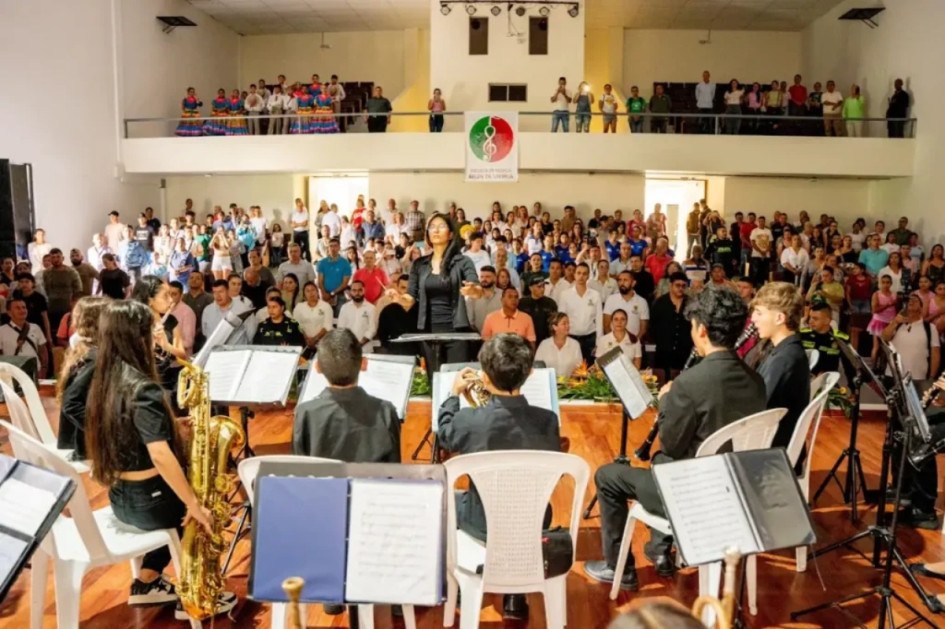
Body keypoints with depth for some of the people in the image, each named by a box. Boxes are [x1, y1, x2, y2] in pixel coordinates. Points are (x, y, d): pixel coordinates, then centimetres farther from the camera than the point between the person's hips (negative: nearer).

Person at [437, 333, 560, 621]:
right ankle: (515, 596, 41)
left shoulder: (469, 421, -24)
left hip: (485, 525, -1)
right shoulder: (548, 420, -19)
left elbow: (444, 435, 1)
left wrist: (454, 395, 16)